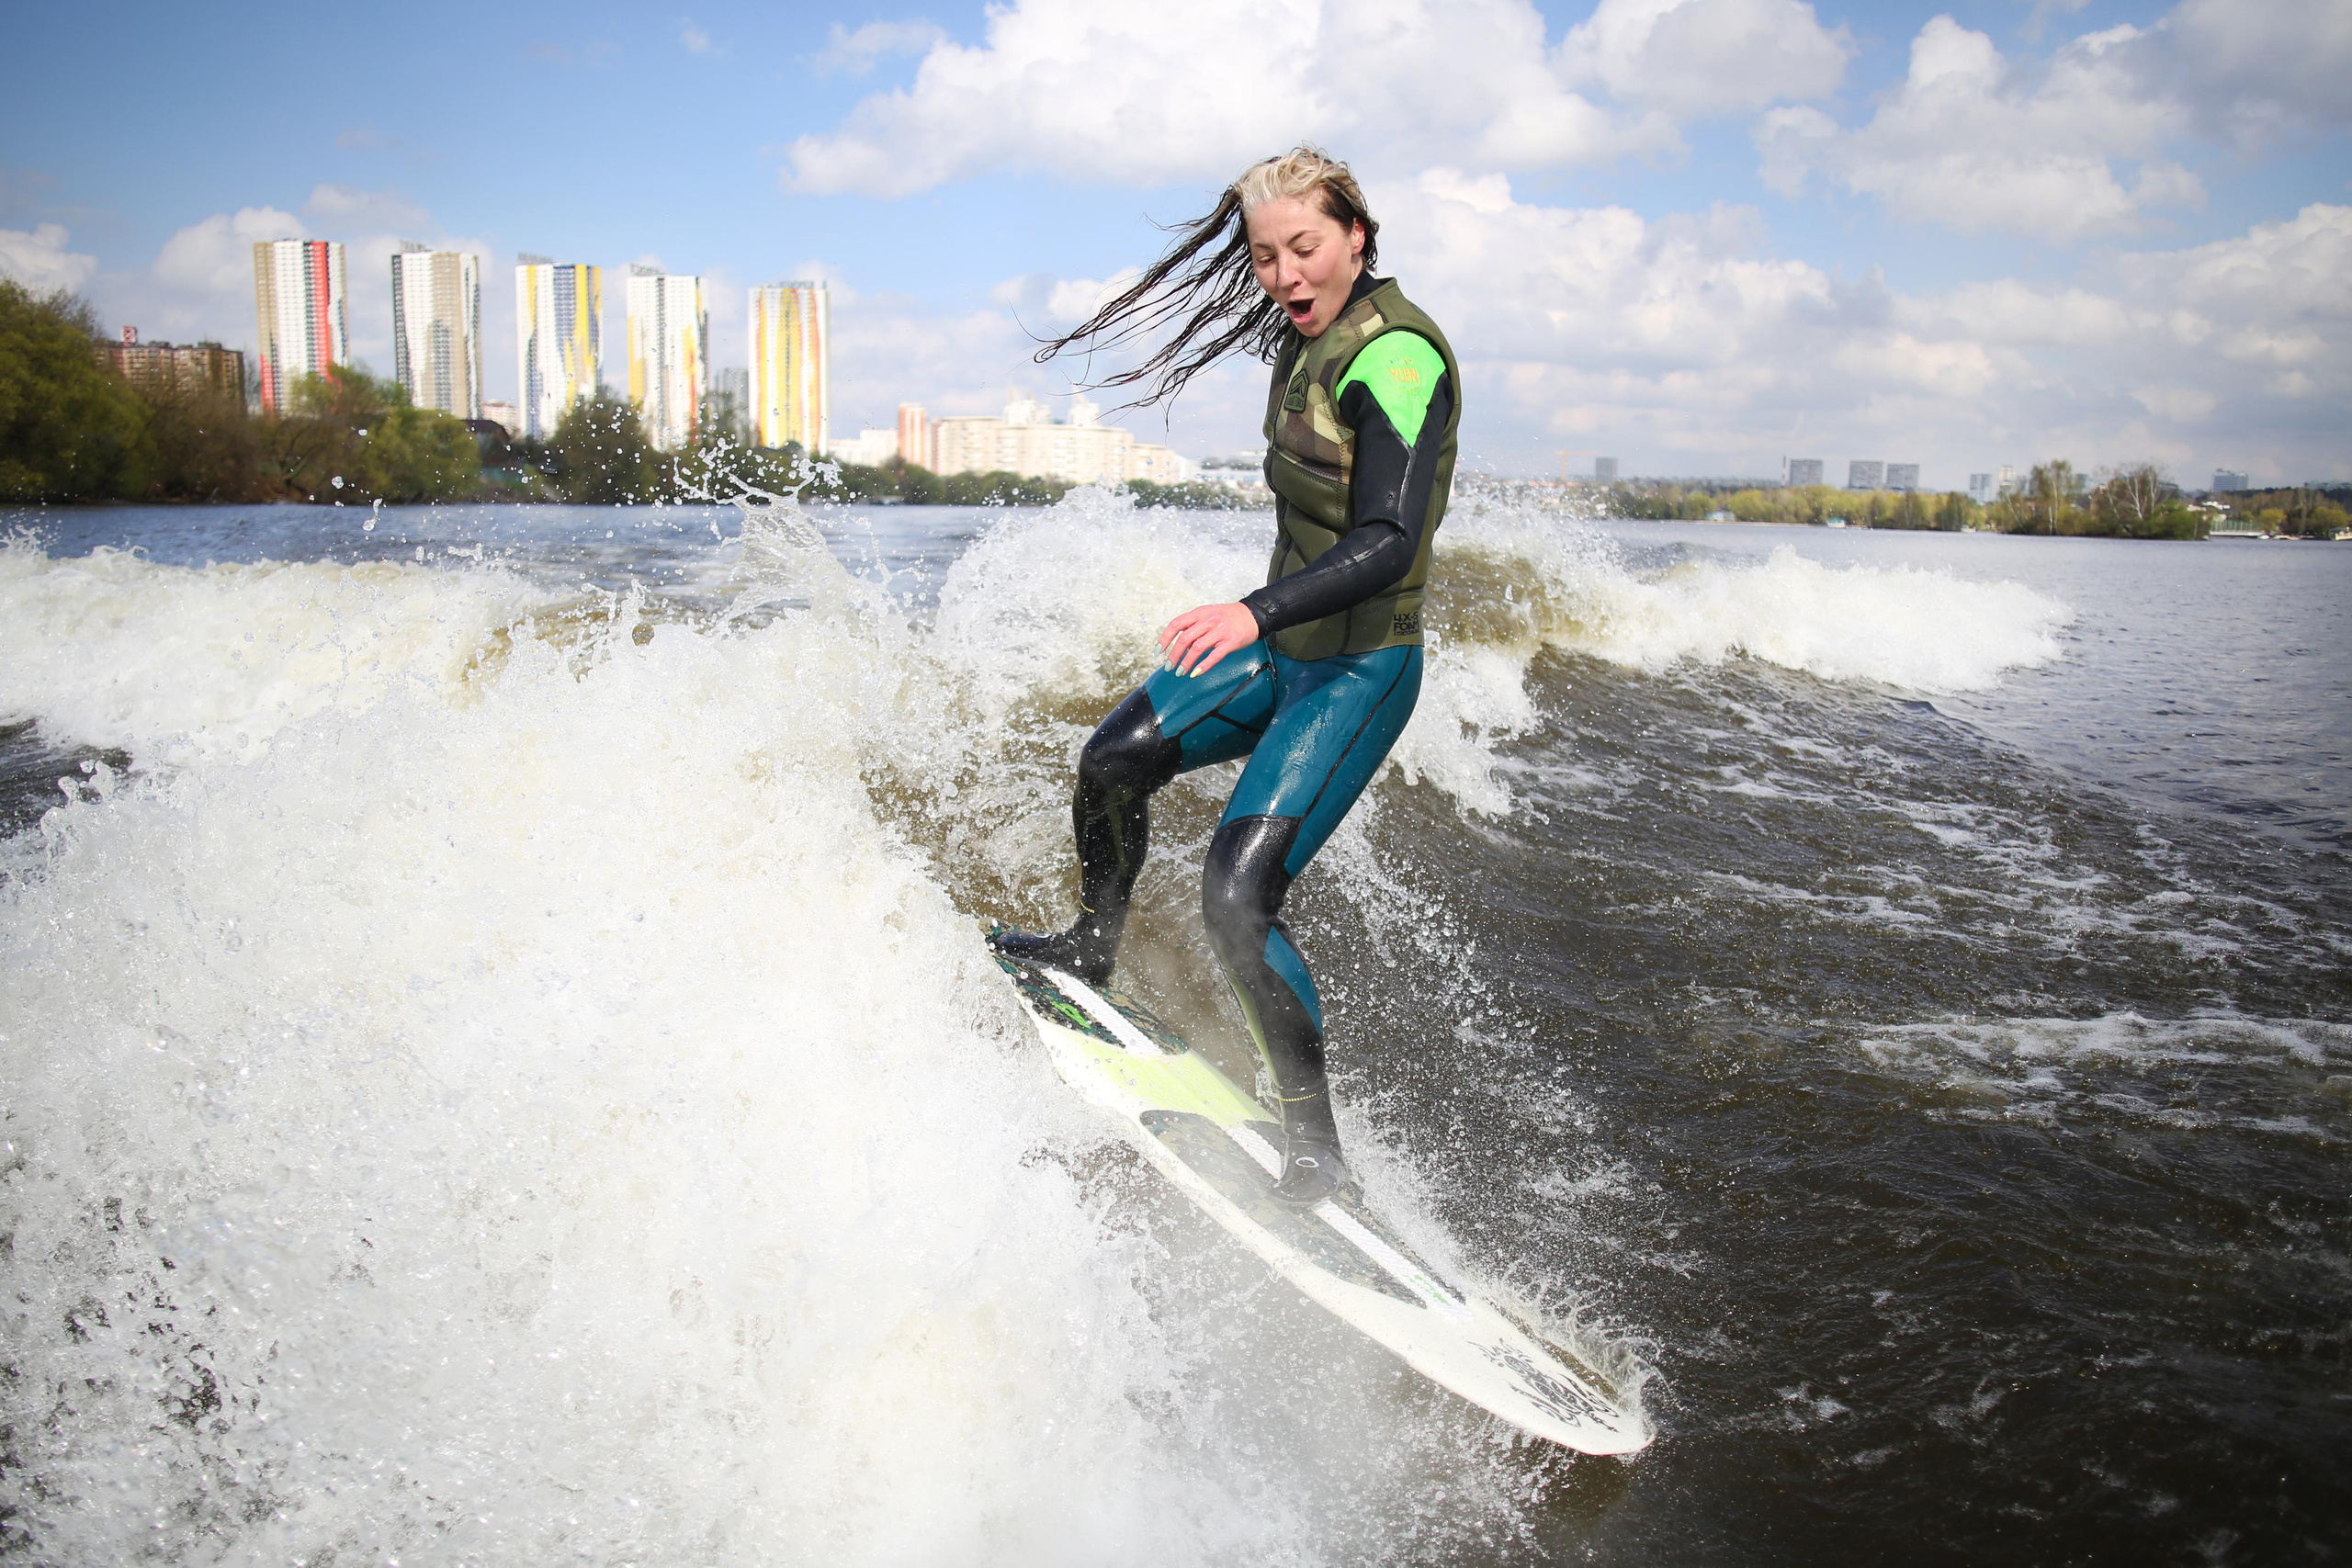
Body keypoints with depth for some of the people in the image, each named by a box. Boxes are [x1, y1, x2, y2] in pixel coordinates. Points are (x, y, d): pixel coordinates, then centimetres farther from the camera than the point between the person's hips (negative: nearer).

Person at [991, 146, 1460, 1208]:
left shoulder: (1394, 357, -22)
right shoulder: (1309, 334, 6)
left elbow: (1388, 542, -32)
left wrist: (1256, 610, -45)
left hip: (1357, 672, -9)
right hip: (1280, 647, 9)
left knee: (1237, 900, -17)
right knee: (1113, 762, 17)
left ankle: (1318, 1158, -6)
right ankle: (1093, 949, 43)